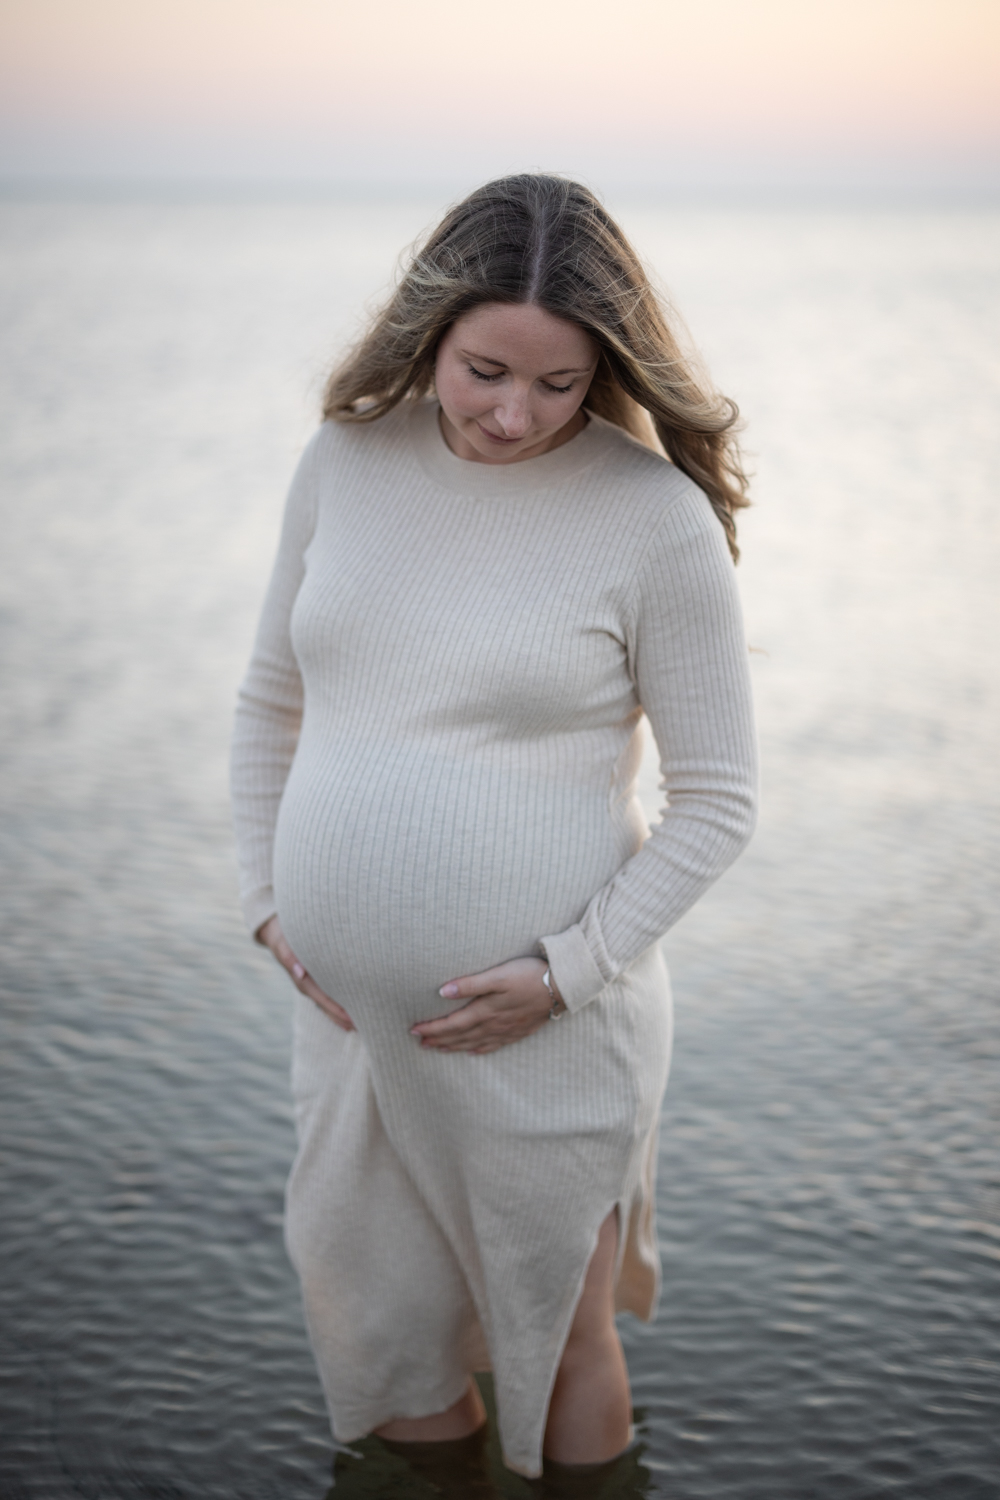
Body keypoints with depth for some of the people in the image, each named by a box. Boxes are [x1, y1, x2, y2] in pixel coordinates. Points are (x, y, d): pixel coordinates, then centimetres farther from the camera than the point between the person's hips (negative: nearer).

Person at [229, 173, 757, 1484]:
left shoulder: (657, 517, -13)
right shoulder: (345, 460, 0)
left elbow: (718, 798, -8)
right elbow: (272, 699, 12)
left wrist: (568, 972, -14)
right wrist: (268, 901, 4)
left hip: (540, 1028, -4)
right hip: (346, 1007, 5)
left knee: (558, 1339, 15)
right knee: (385, 1343, 21)